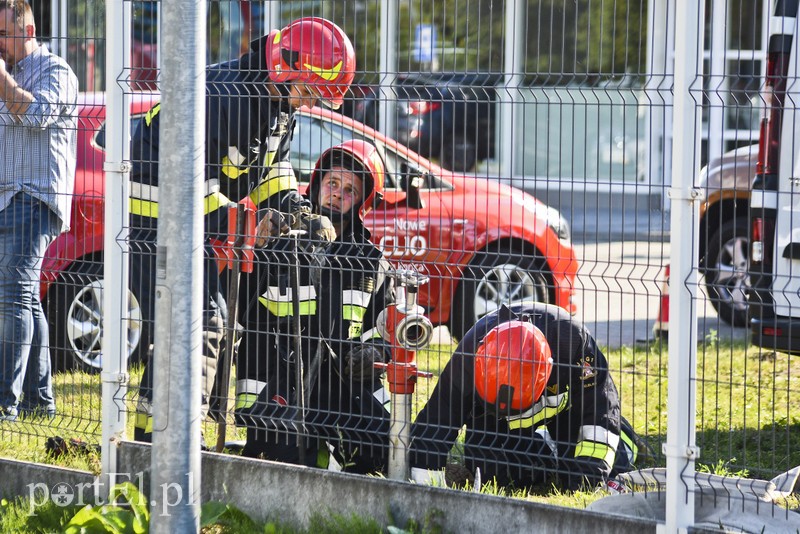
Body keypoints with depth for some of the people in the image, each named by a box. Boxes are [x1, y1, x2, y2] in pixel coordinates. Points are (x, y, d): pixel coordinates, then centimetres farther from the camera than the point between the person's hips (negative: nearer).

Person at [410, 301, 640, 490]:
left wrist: (591, 463, -39)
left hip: (565, 397, 0)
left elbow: (599, 404, -32)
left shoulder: (572, 338, -42)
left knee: (615, 463, -12)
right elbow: (438, 419, -32)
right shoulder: (469, 356, -39)